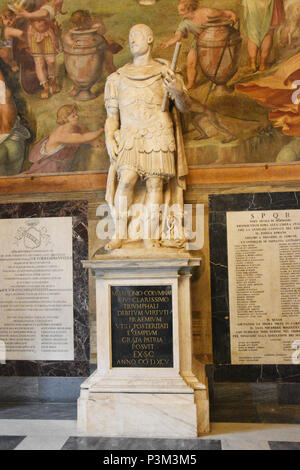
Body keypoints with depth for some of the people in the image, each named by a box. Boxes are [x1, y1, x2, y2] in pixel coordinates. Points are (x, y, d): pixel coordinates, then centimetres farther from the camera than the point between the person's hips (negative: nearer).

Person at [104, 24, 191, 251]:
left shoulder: (165, 72, 15)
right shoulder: (118, 78, 21)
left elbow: (186, 107, 6)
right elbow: (112, 115, 18)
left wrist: (178, 91, -16)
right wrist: (109, 138, 1)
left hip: (159, 133, -1)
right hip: (130, 135, 1)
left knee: (155, 182, -10)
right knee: (126, 179, -17)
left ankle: (150, 236, -5)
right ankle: (120, 234, -13)